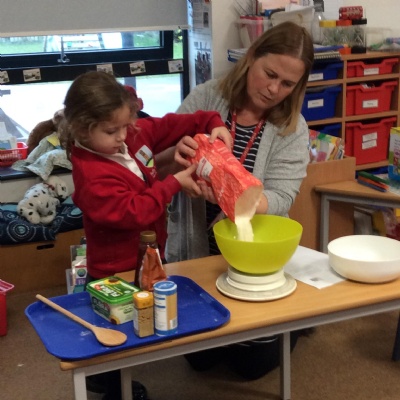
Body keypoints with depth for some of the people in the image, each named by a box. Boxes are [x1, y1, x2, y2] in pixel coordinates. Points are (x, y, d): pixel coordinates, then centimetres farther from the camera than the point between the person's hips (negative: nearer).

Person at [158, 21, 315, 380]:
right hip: (195, 252, 1)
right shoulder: (204, 99, -10)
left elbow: (278, 200, -19)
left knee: (253, 363, 13)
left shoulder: (293, 129, -11)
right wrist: (175, 156, -34)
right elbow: (154, 164, -9)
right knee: (200, 357, 16)